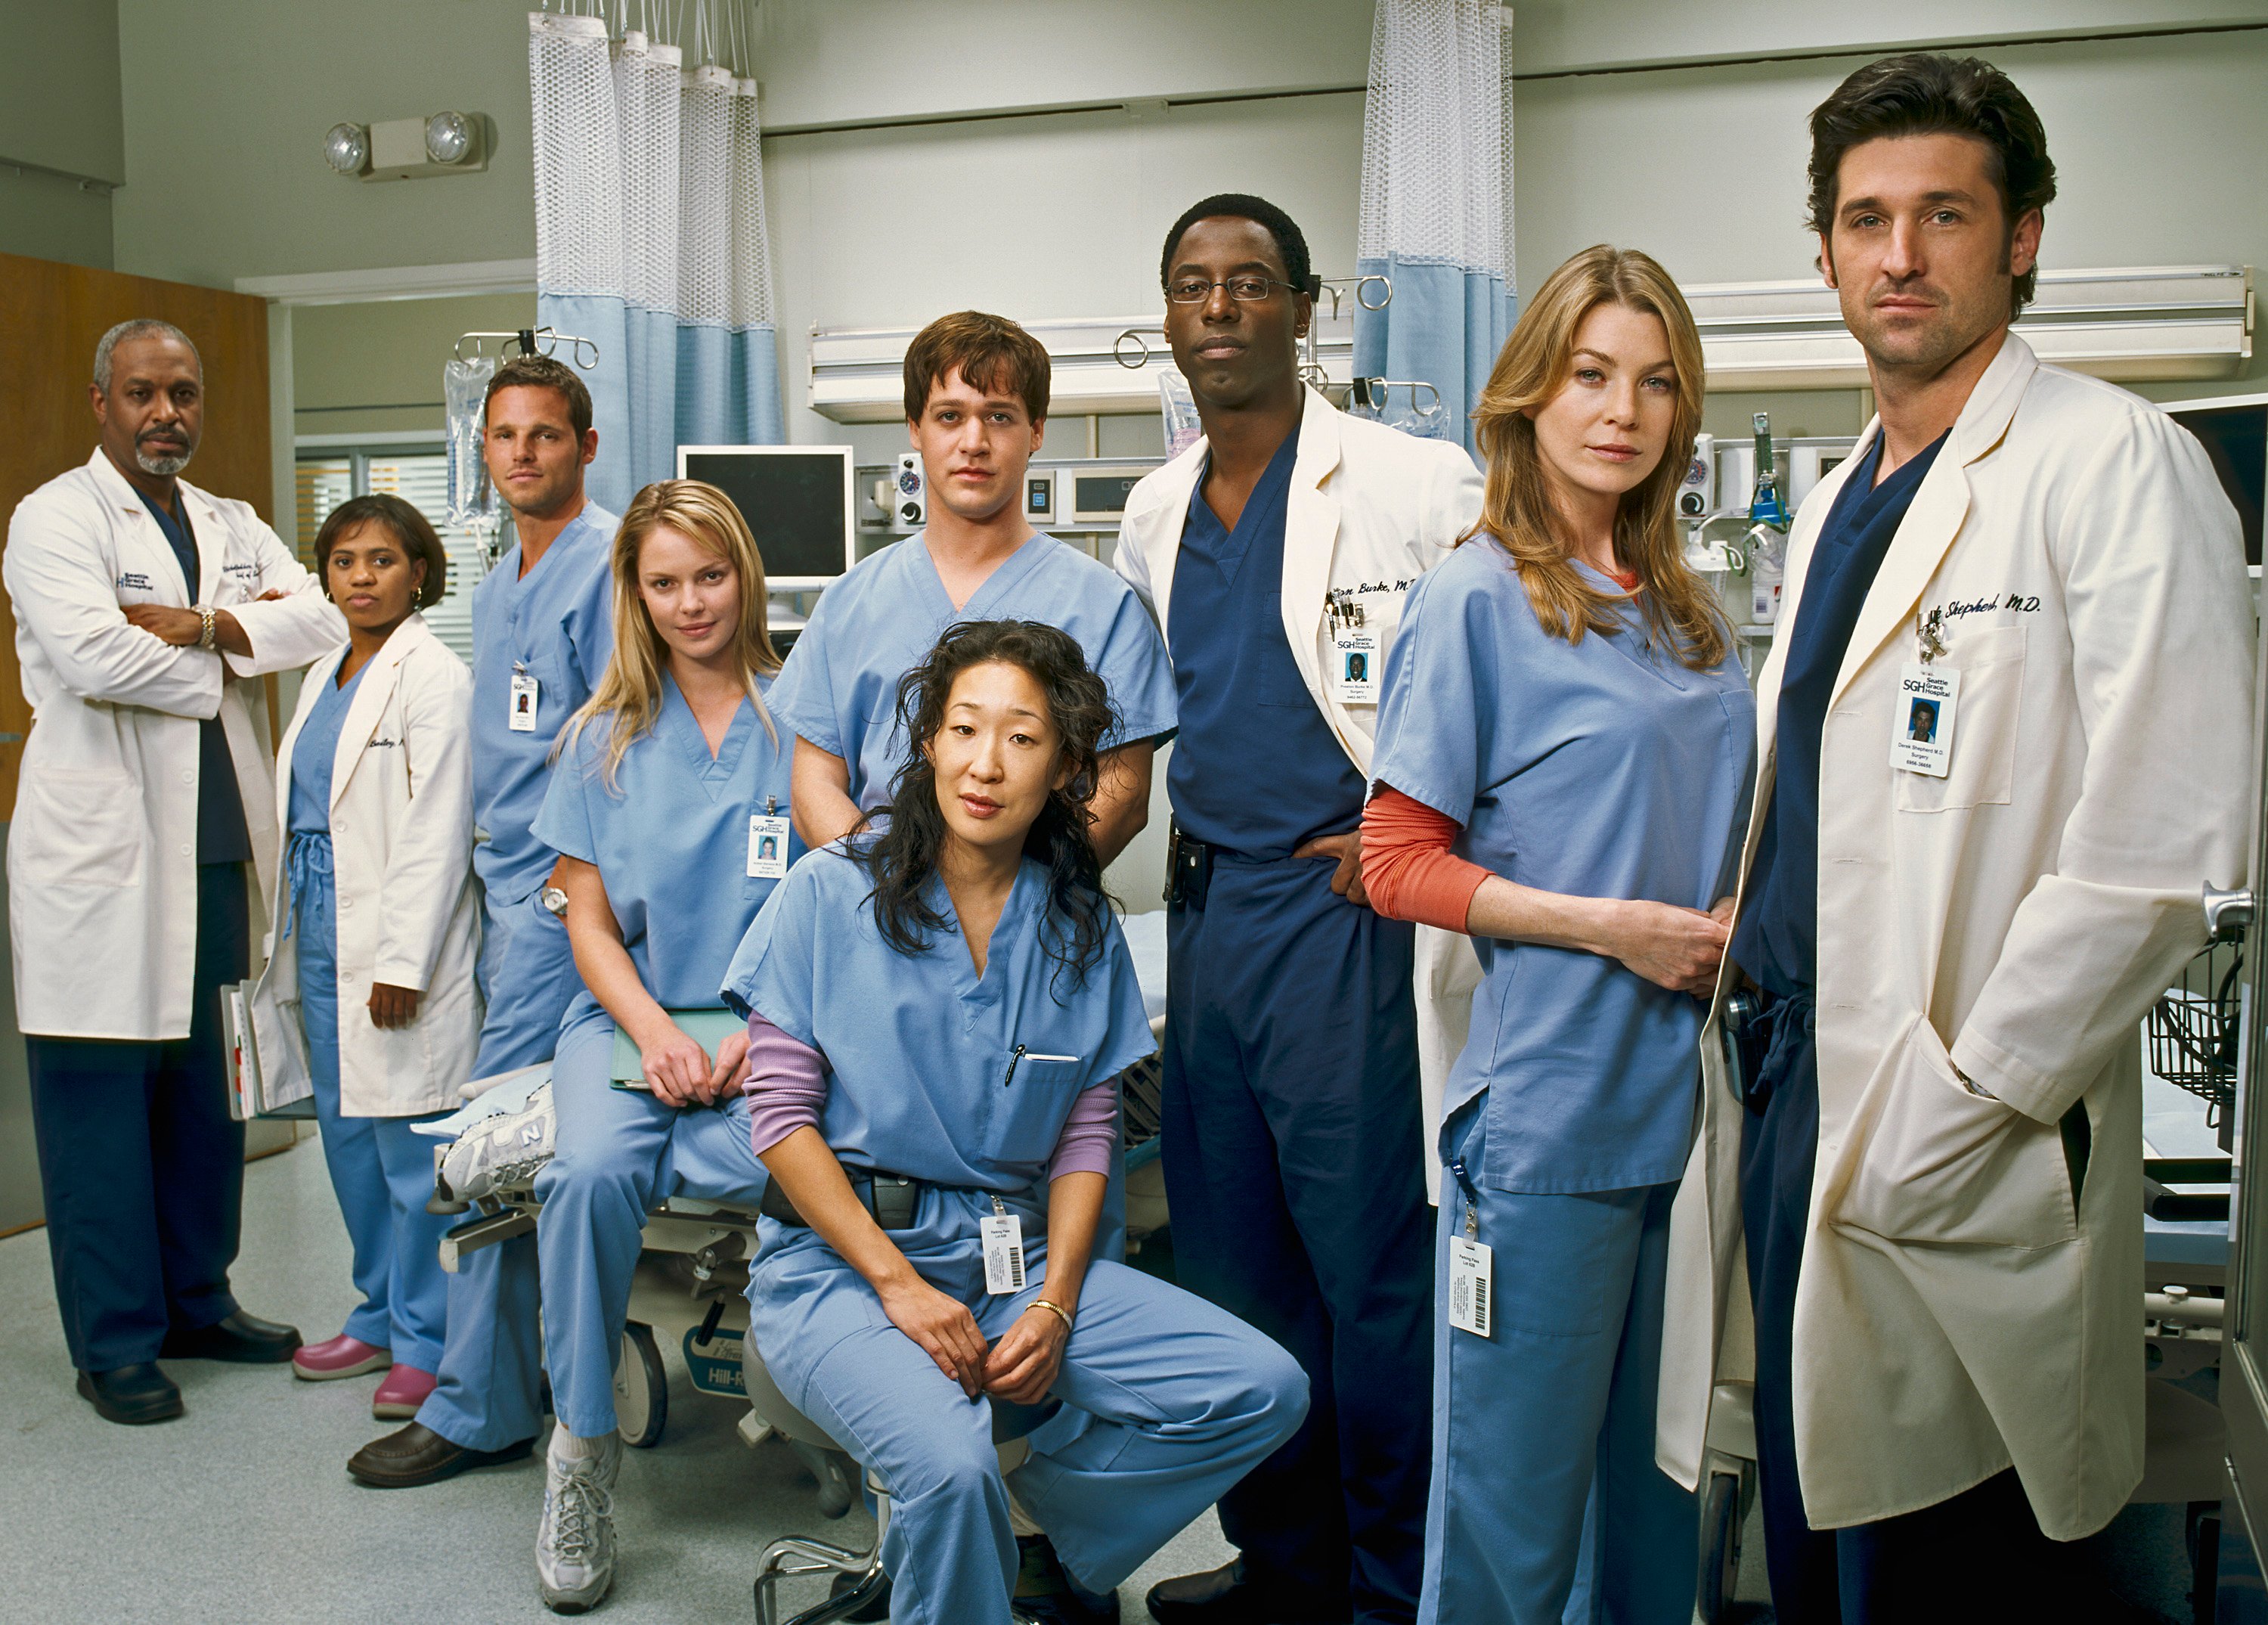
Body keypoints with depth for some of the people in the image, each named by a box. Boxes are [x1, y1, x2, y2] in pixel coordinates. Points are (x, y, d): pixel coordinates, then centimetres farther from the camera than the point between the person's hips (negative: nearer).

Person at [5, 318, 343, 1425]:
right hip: (103, 860, -6)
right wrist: (224, 659, -5)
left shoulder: (231, 527, 16)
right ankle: (115, 1345, 10)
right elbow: (92, 654, -20)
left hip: (215, 855, 6)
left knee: (204, 1096, 14)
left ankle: (198, 1301, 27)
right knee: (101, 1108, 0)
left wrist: (197, 625, -13)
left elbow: (318, 617, 0)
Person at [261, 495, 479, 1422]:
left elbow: (438, 830, -15)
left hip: (396, 938, -8)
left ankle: (427, 1341, 6)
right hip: (320, 931, 9)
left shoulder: (434, 678, -10)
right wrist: (291, 936, 17)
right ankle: (379, 1316, 26)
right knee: (347, 1134, 14)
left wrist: (403, 960, -17)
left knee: (411, 1144, -4)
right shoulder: (324, 677, 16)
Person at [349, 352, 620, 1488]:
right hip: (508, 887, 9)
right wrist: (494, 871, 18)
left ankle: (476, 1409, 1)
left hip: (563, 891, -9)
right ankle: (542, 1364, 23)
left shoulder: (606, 565, -10)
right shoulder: (495, 585, 20)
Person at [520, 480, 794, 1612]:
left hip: (769, 1021, -2)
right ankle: (581, 1445, -12)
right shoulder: (608, 735, 12)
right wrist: (654, 1032, -8)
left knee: (749, 1158, -35)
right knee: (591, 1170, -29)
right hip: (630, 1018, 2)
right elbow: (588, 917, 10)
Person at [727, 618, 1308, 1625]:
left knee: (1265, 1391, -12)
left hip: (1018, 1257, 5)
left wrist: (1054, 1305, -8)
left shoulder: (1082, 926, 8)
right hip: (840, 1259, -4)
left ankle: (1017, 1525, 6)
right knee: (950, 1467, -33)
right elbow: (782, 1117, -5)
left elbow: (1087, 1134, 7)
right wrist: (900, 1284, -13)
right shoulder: (832, 895, -2)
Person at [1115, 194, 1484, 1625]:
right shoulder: (1155, 518, 12)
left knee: (1372, 1265, -2)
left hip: (1345, 905, -7)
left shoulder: (1416, 485, -9)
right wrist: (1184, 842, 15)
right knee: (1233, 1259, 14)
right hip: (1205, 905, 7)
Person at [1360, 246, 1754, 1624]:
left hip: (1691, 1092, 6)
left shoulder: (1692, 611, 12)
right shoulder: (1475, 599, -7)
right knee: (1519, 1478, 3)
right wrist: (1611, 928, -16)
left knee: (1666, 1461, 17)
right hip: (1551, 1096, -6)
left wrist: (1740, 919, 1)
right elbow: (1402, 863, -9)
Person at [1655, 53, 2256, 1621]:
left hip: (1961, 1157, -7)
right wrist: (1750, 1034, 12)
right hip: (1786, 1093, 7)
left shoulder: (2116, 466, -10)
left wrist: (1951, 1114, -18)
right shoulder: (1837, 503, 16)